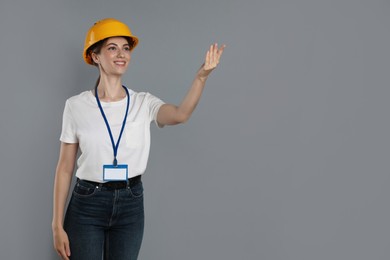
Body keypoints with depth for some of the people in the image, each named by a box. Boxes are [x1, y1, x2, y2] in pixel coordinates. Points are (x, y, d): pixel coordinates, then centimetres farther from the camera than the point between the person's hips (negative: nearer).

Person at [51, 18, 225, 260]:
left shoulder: (144, 103, -1)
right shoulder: (76, 105, -4)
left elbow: (180, 115, -23)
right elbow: (65, 168, -2)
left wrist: (201, 76, -39)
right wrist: (58, 225, -3)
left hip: (130, 204, 2)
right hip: (87, 204, -2)